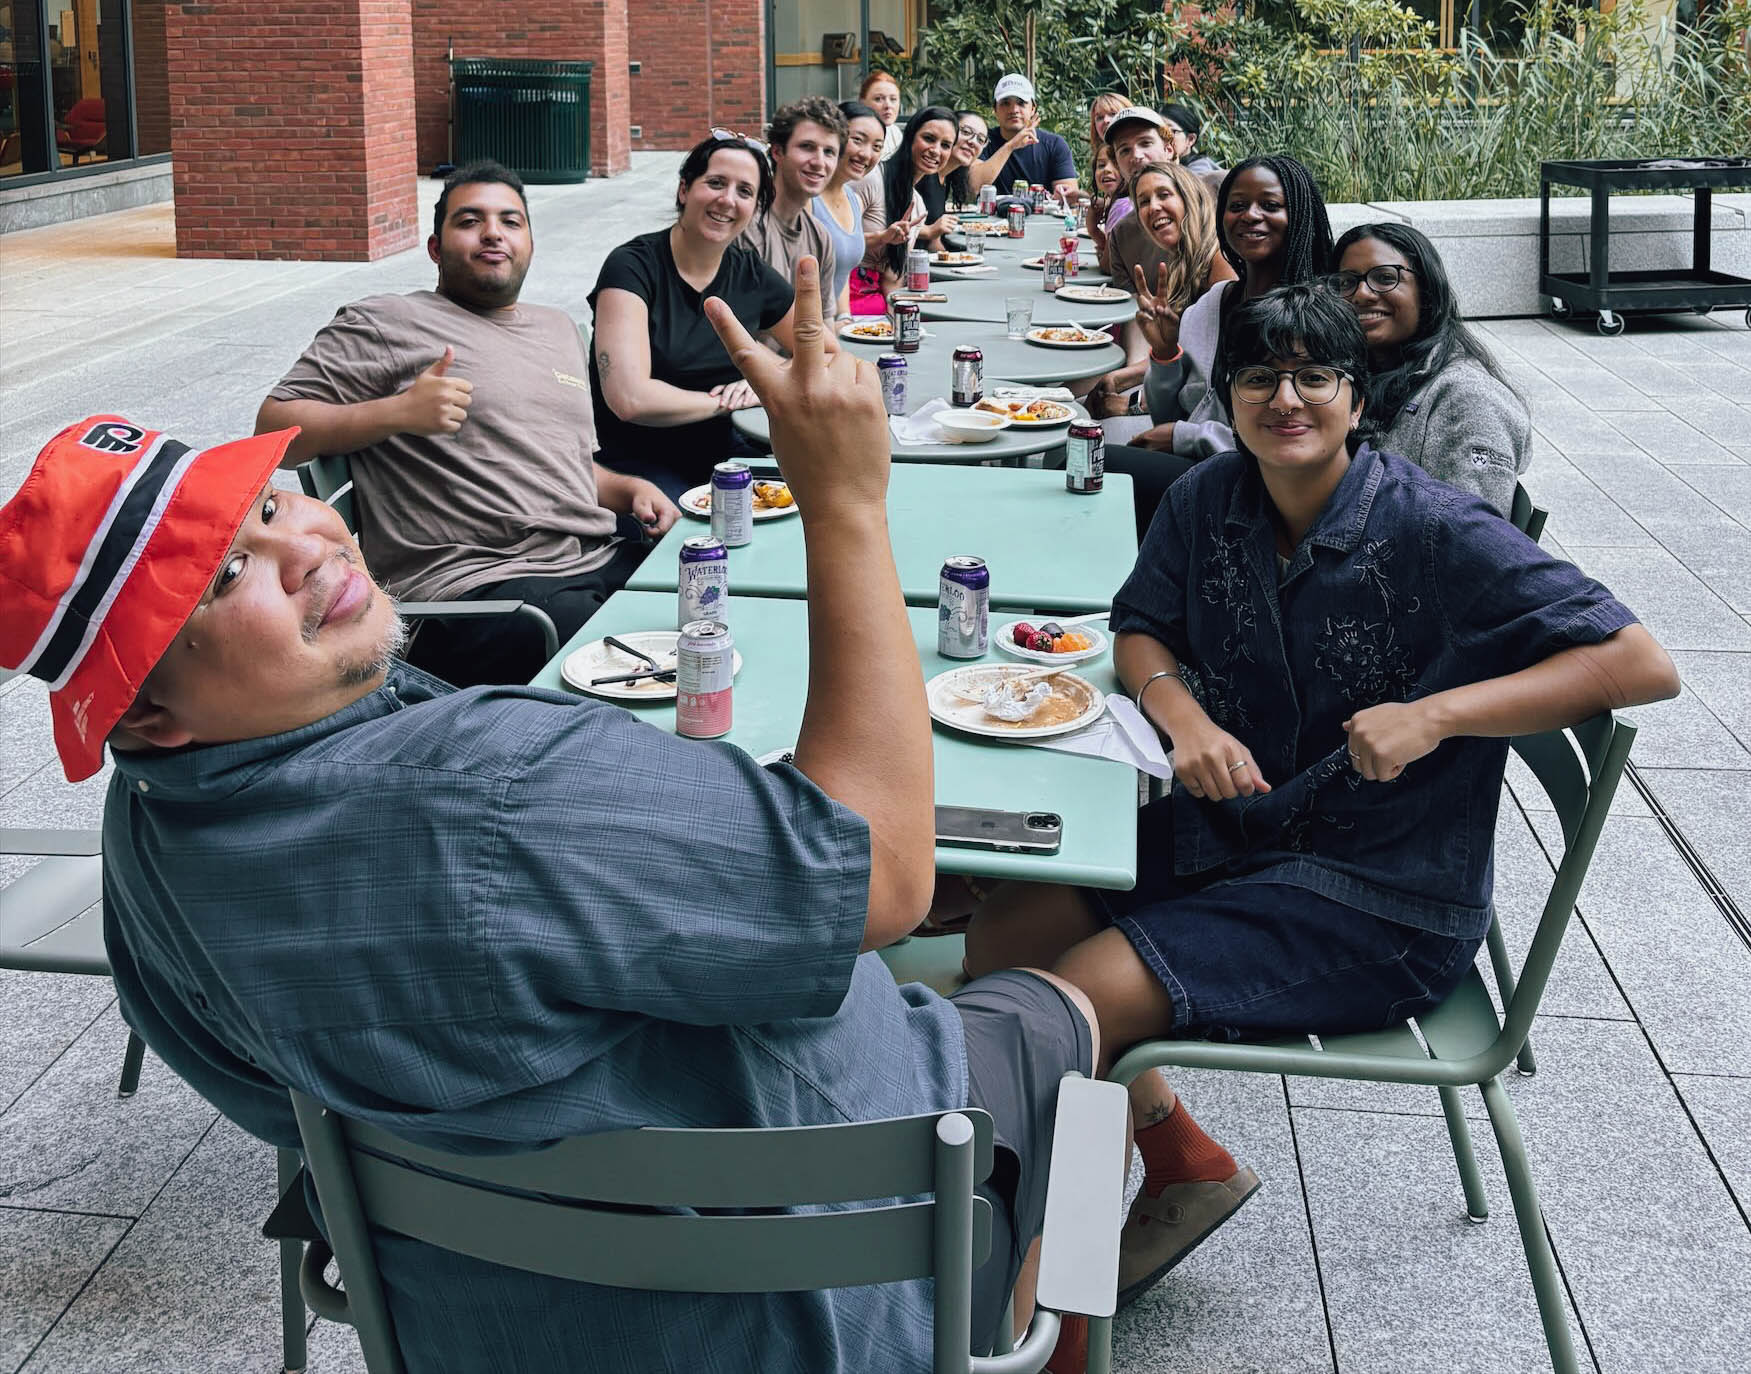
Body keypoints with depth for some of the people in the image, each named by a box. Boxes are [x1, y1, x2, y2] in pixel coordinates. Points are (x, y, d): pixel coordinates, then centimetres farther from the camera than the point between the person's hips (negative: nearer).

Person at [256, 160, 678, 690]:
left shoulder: (560, 329, 28)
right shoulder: (383, 323, 6)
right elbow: (273, 430, 1)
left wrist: (630, 488, 14)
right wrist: (398, 413, -12)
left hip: (600, 562, 8)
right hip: (476, 585, -7)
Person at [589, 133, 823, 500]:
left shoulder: (751, 275, 4)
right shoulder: (632, 266, -12)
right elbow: (631, 399, -24)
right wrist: (724, 401, -10)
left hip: (719, 454, 6)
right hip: (633, 461, -6)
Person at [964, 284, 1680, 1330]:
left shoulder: (1435, 533, -18)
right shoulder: (1209, 500, -1)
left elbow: (1644, 664, -20)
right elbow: (1140, 630, 13)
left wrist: (1434, 714, -29)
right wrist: (1182, 713, -11)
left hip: (1383, 902, -7)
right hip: (1229, 835, 7)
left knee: (1074, 1001, -19)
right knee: (1002, 939, -2)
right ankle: (1177, 1156, 19)